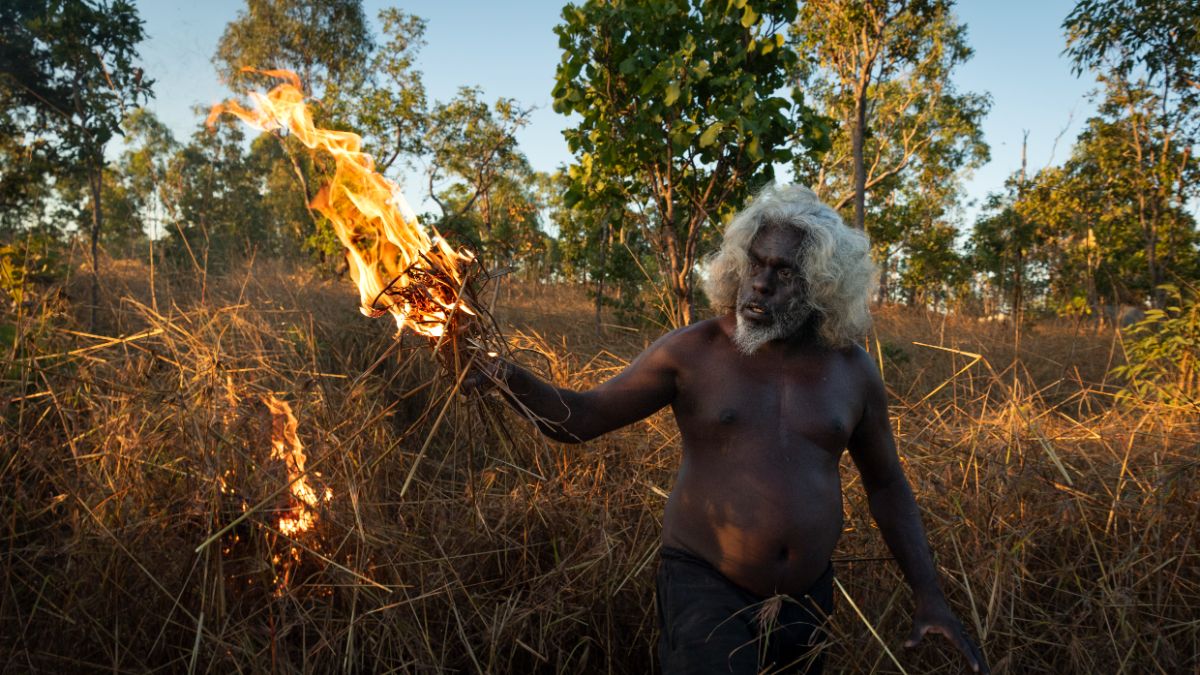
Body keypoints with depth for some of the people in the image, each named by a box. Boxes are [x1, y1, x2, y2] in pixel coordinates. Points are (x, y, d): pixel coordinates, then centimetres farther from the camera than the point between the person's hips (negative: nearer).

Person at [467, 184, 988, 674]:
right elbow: (580, 418, -8)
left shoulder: (852, 371, -1)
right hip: (706, 587, -3)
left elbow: (886, 486, 10)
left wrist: (929, 595, 5)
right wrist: (513, 381, -27)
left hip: (806, 599, 4)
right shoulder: (694, 350, -9)